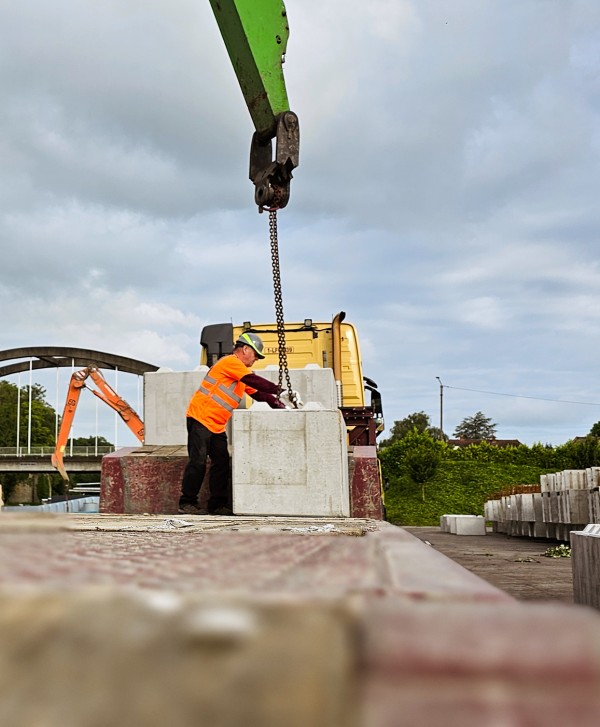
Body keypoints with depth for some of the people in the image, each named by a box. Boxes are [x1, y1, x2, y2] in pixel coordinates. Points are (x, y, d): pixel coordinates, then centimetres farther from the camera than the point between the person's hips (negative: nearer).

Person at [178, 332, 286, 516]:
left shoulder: (240, 370, 21)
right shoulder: (230, 362, -9)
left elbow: (258, 393, 20)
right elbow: (254, 381, -18)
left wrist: (278, 405, 9)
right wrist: (279, 390, -14)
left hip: (217, 425, 10)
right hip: (201, 418, -10)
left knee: (221, 463, 4)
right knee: (198, 462, -10)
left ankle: (218, 504, 8)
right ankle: (187, 503, -4)